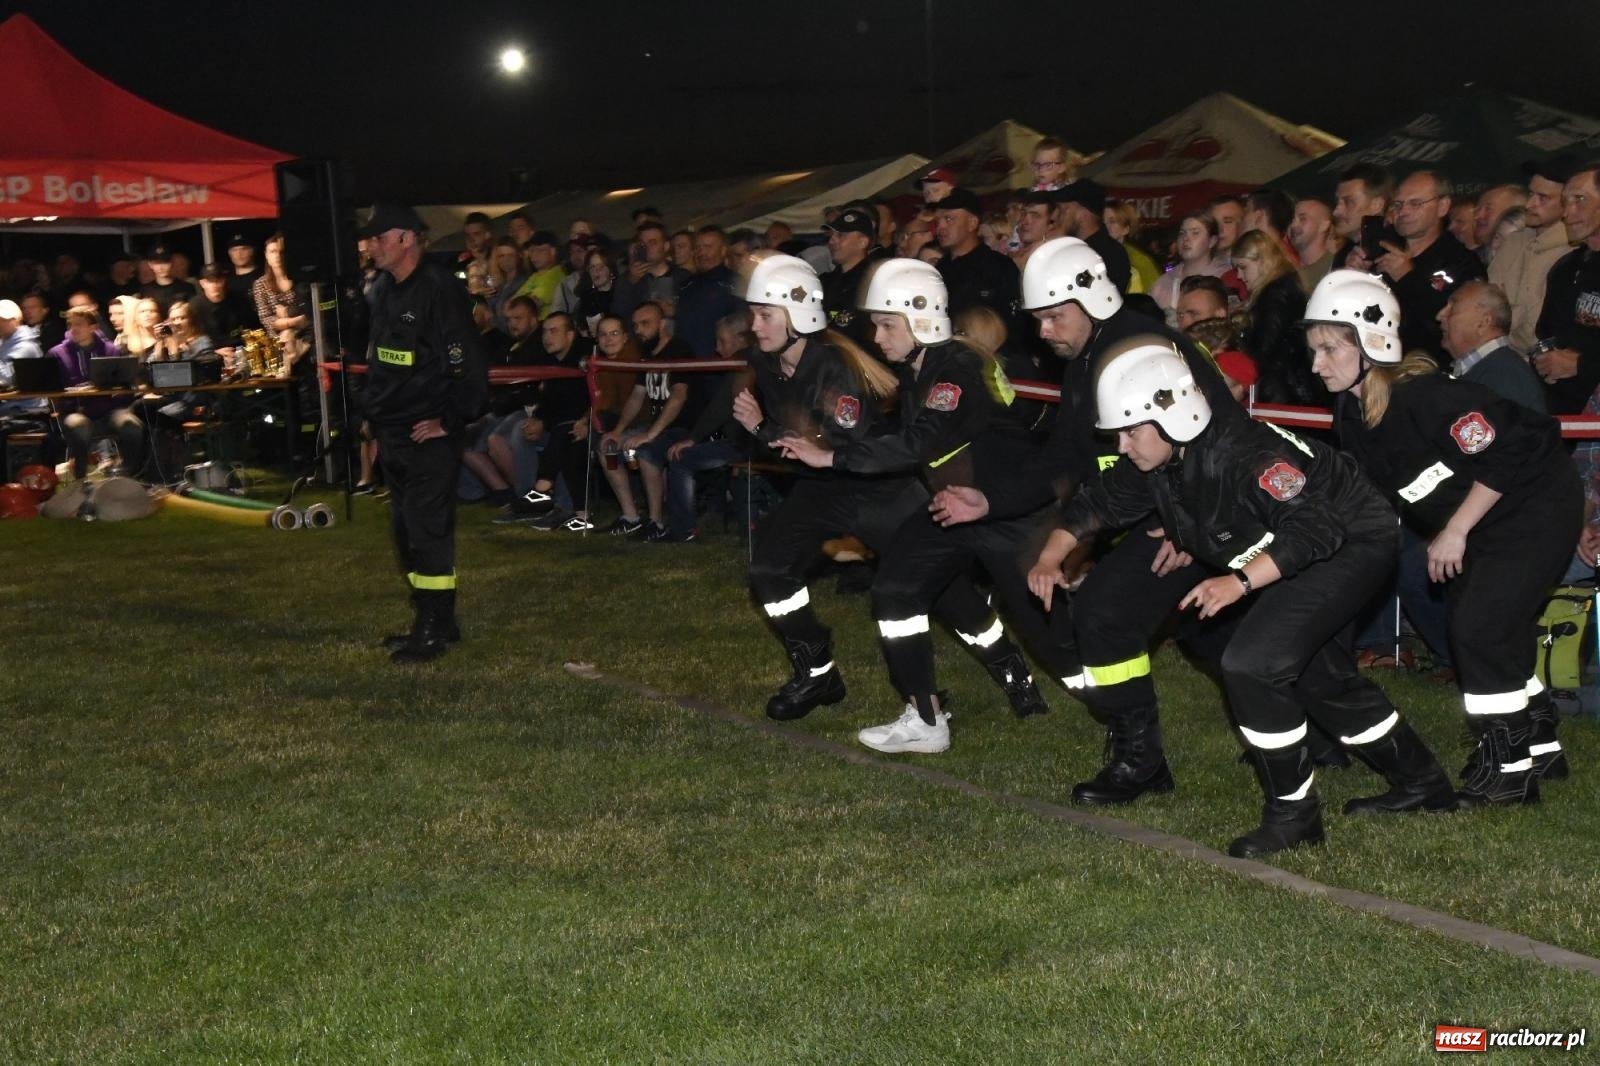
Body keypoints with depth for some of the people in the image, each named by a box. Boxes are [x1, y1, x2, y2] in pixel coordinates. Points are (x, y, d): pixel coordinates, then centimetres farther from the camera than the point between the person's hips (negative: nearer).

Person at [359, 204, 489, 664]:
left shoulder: (439, 289, -16)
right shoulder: (384, 290, 12)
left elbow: (468, 363, -19)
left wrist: (451, 421, -16)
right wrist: (374, 409, 17)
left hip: (428, 435, -9)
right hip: (392, 432, 10)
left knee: (428, 530, -7)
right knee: (406, 531, 14)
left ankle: (434, 629, 0)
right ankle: (435, 620, 23)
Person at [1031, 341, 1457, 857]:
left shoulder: (1243, 451, -34)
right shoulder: (1153, 465, -8)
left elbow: (1315, 529, -41)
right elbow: (1097, 503, 5)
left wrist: (1240, 581, -49)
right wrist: (1050, 558, -10)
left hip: (1349, 541, -10)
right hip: (1294, 556, 10)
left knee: (1250, 663, -21)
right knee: (1318, 676, 22)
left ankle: (1293, 813, -6)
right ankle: (1420, 784, 42)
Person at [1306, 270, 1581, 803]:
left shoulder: (1425, 396, -30)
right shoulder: (1351, 416, -3)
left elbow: (1506, 455, -29)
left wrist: (1454, 532, -21)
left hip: (1536, 508, -9)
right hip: (1477, 521, 9)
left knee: (1480, 628, -15)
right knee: (1477, 628, 13)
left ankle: (1510, 768, -2)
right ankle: (1539, 745, 31)